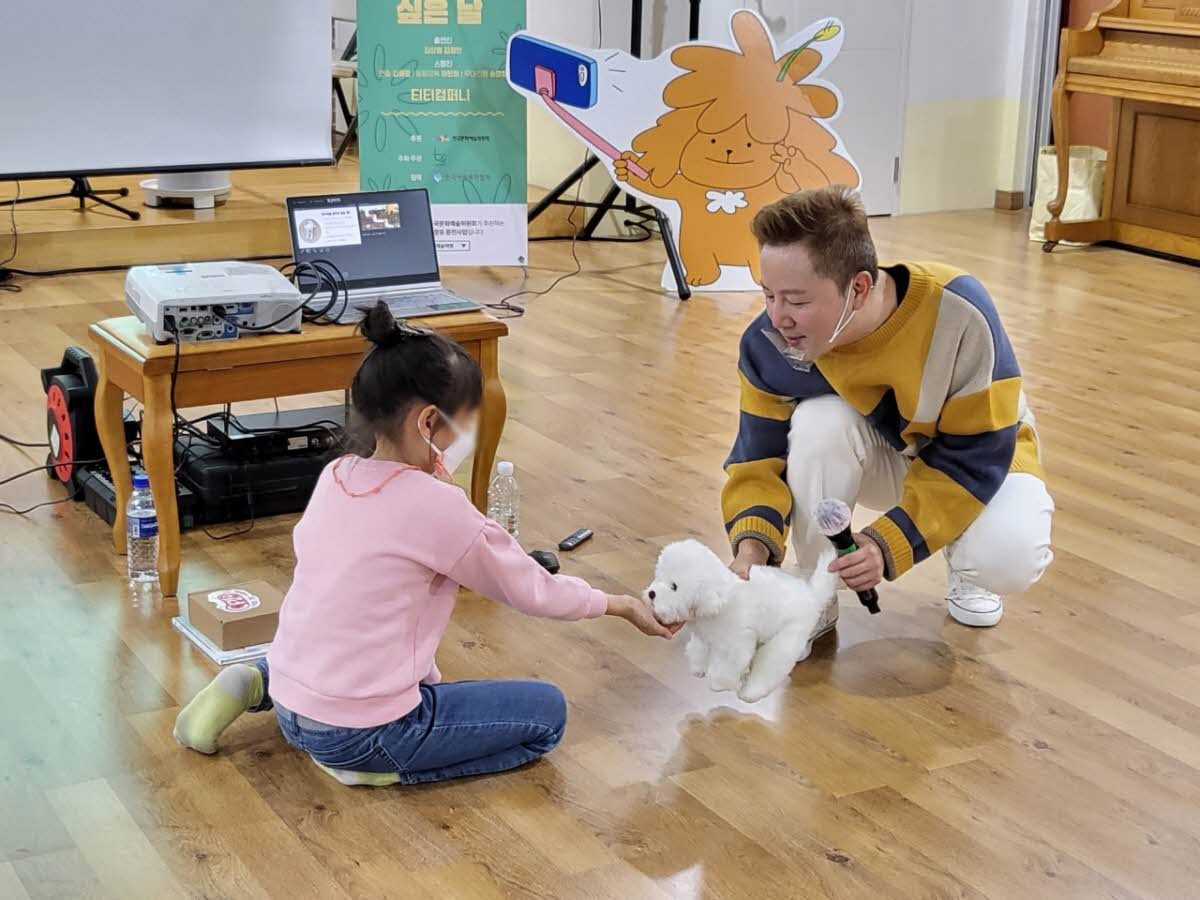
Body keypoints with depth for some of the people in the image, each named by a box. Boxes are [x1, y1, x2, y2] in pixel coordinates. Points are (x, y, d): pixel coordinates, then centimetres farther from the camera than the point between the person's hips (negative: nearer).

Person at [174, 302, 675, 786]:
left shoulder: (334, 477, 1)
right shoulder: (436, 506, -18)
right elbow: (531, 591, -5)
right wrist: (621, 606, 9)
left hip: (291, 708, 8)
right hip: (359, 733, -7)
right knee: (546, 711, 4)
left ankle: (255, 686, 17)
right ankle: (379, 767, -5)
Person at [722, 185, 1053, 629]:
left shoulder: (958, 313, -36)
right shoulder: (770, 342, -26)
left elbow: (976, 455, -28)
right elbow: (759, 457, -16)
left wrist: (888, 542, -38)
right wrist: (753, 543, -37)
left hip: (976, 454, -2)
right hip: (881, 454, 3)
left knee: (1010, 559, -33)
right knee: (819, 422, -32)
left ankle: (966, 564, 5)